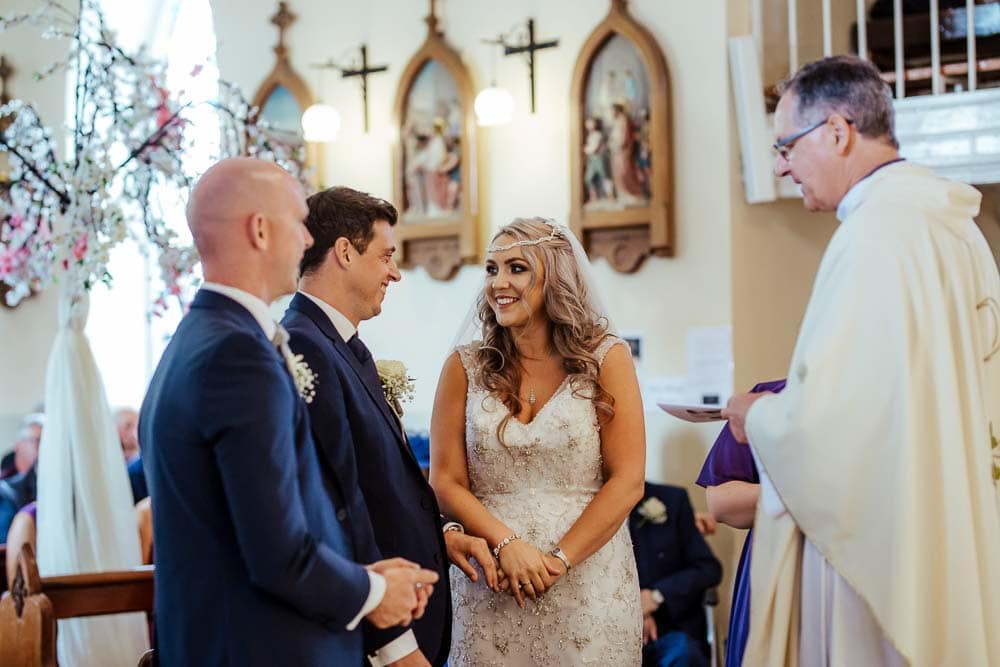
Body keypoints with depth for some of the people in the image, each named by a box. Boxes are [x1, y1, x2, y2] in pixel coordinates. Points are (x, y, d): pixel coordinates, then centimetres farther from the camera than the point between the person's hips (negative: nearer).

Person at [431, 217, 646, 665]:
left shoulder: (605, 359, -2)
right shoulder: (465, 368, 3)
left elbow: (627, 481, -6)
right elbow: (446, 482, 0)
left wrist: (559, 559, -14)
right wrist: (506, 544, -14)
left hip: (588, 579, -1)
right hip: (489, 588, 1)